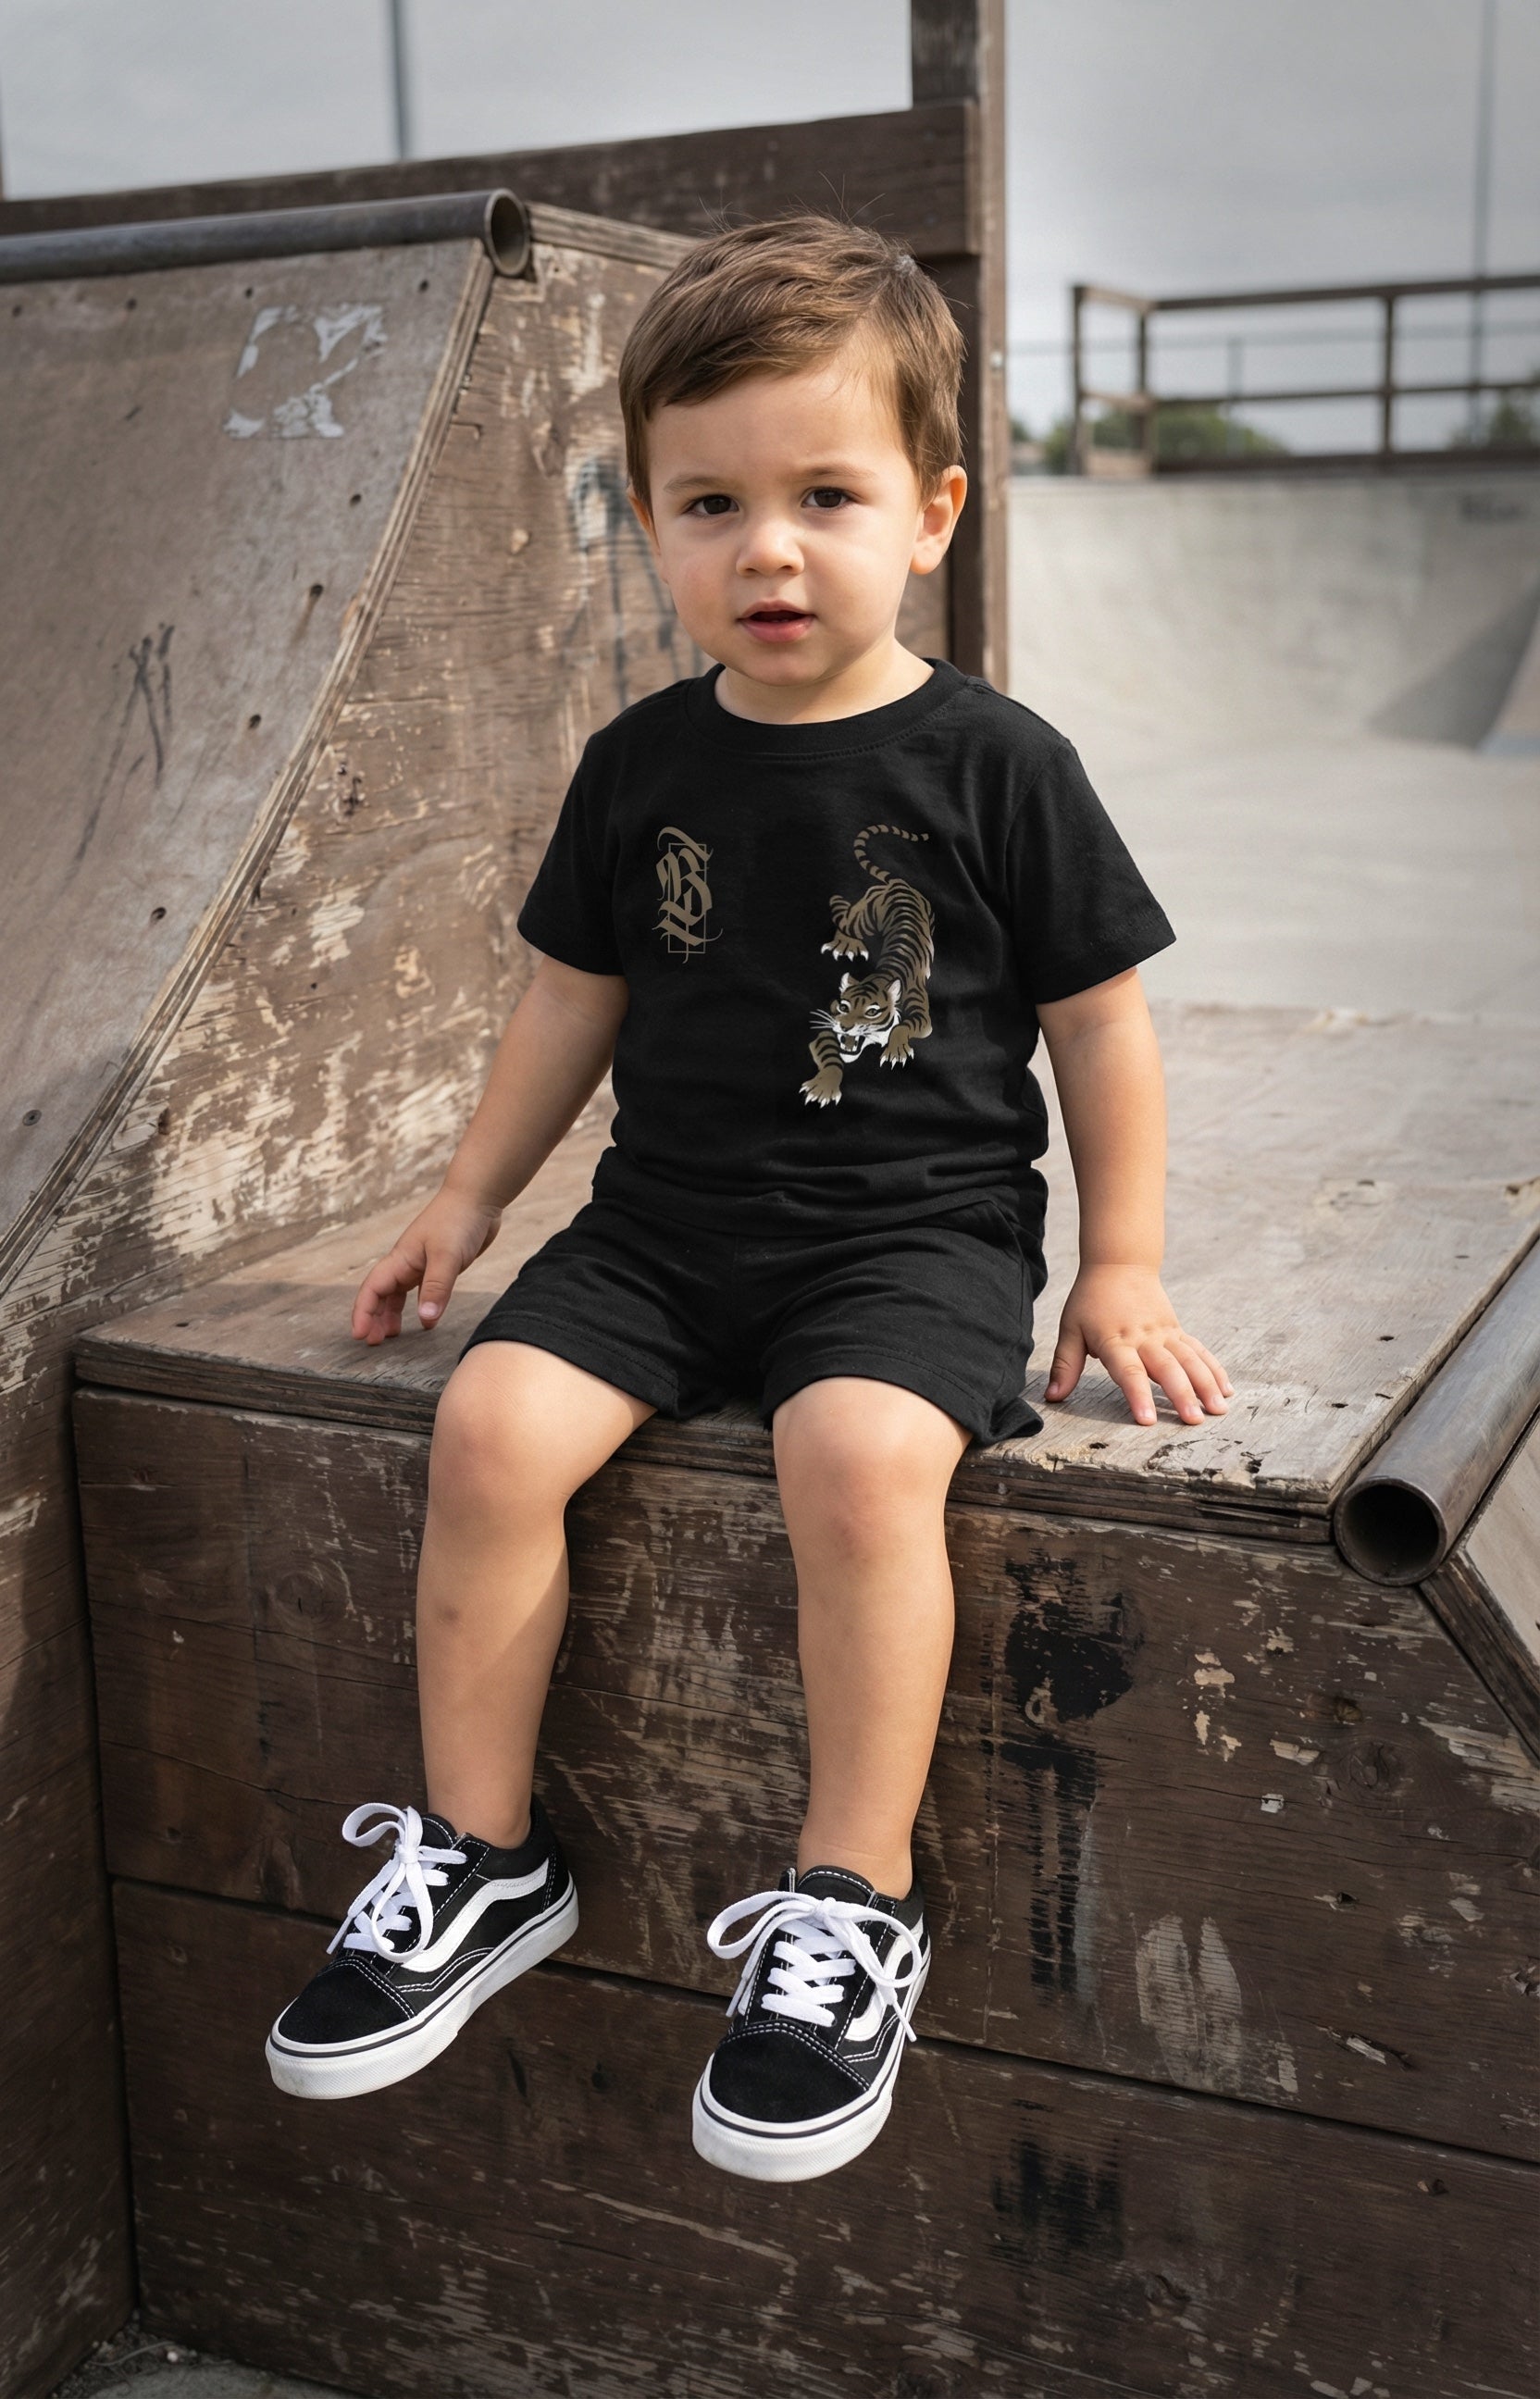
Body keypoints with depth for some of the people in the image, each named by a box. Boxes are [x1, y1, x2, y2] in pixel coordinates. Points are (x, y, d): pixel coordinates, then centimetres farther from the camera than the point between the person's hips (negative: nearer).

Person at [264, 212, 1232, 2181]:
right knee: (491, 1418, -17)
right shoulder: (643, 765, 5)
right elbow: (575, 994, 16)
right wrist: (469, 1195, 15)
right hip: (670, 1210, 4)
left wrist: (1121, 1267, 0)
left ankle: (855, 1904, -15)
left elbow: (1098, 1019, 1)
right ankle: (482, 1854, 1)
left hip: (918, 1225, -4)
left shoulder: (992, 764, -5)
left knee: (858, 1455, -32)